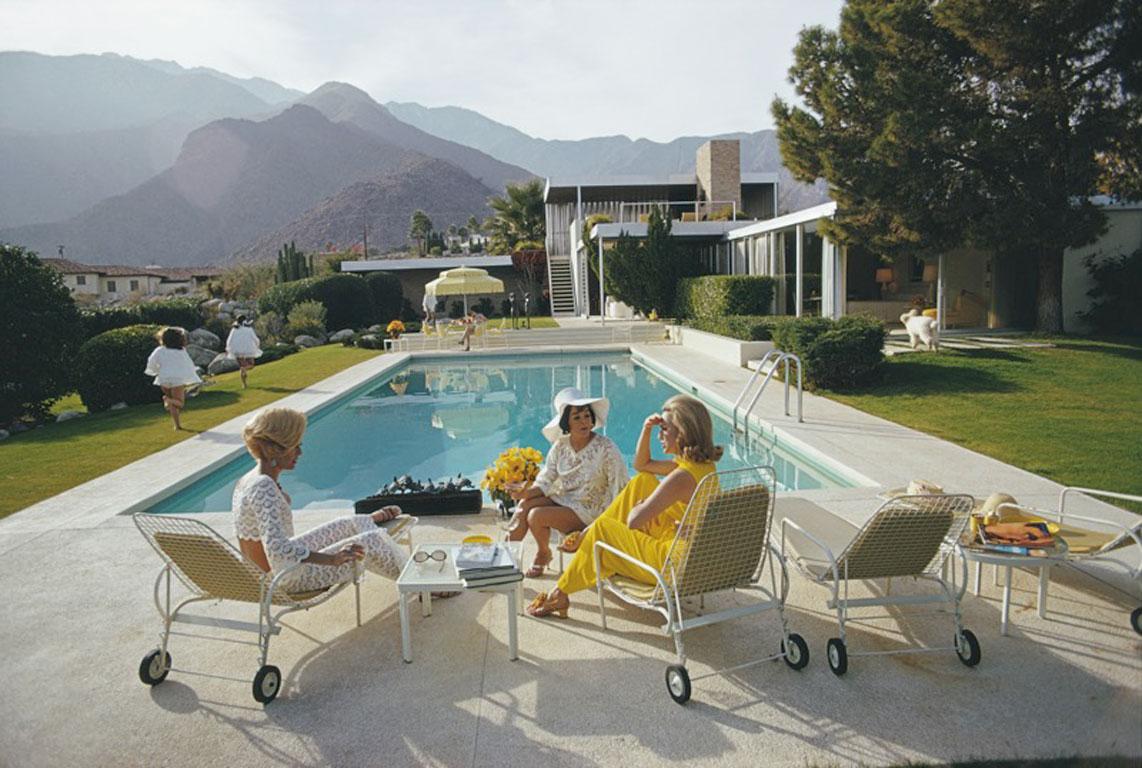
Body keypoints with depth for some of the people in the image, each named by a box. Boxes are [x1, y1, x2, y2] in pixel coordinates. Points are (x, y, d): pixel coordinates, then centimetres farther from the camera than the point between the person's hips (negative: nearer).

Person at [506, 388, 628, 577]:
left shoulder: (606, 448, -15)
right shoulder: (561, 446, 0)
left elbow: (620, 489, -14)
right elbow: (544, 481, -1)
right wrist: (525, 493, -21)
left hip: (588, 511, -5)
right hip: (561, 500, 5)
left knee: (536, 516, -22)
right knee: (525, 505, -20)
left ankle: (543, 554, 7)